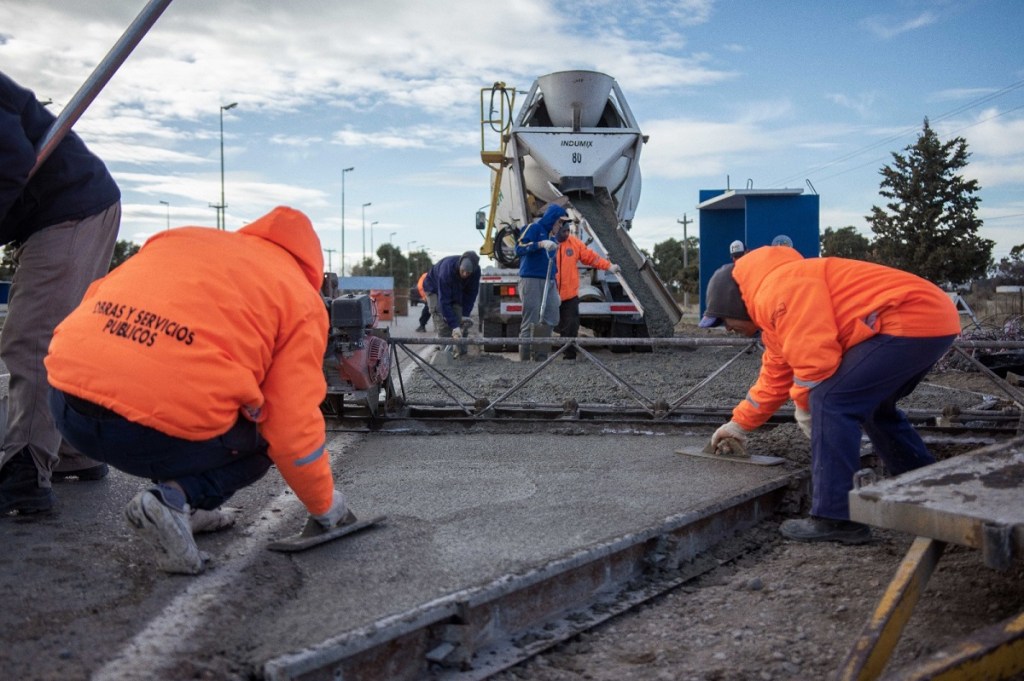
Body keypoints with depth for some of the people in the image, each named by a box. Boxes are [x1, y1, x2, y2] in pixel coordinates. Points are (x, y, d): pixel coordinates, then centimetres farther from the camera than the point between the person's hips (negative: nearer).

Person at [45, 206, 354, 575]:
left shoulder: (179, 237, 22)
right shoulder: (301, 297, 7)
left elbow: (98, 300, 25)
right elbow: (294, 431, 2)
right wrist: (326, 507, 18)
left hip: (65, 406, 6)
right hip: (155, 435, -6)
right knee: (260, 441, 23)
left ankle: (188, 500, 17)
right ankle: (176, 498, -2)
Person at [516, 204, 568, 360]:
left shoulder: (551, 237, 21)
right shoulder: (534, 228, -3)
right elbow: (519, 248, -16)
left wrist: (556, 289, 20)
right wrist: (541, 244, -28)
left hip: (549, 282, 8)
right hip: (531, 281, -8)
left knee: (551, 321, 5)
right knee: (531, 323, -8)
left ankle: (540, 356, 13)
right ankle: (524, 359, -2)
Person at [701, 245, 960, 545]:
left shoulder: (778, 291, -15)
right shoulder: (772, 307, 21)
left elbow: (816, 357, -22)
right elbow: (776, 377, 29)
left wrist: (804, 404, -2)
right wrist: (739, 424, 35)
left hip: (910, 319, -11)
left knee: (830, 402, -13)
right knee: (872, 406, 26)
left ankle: (837, 519, -8)